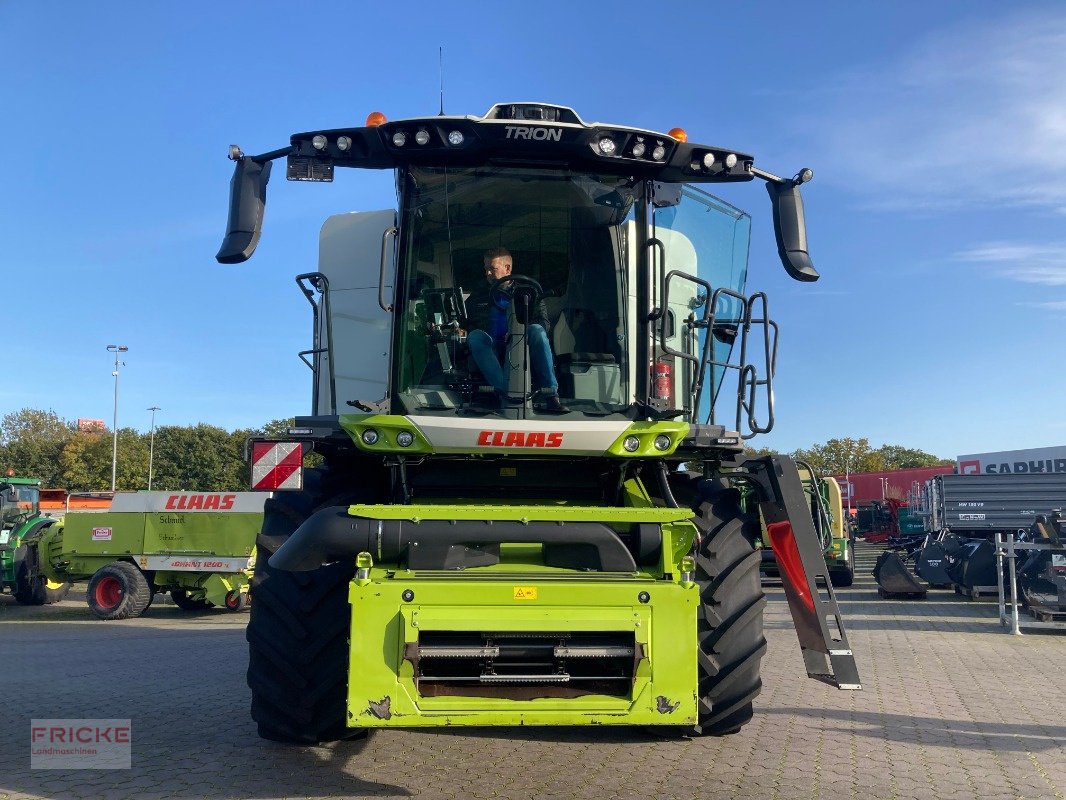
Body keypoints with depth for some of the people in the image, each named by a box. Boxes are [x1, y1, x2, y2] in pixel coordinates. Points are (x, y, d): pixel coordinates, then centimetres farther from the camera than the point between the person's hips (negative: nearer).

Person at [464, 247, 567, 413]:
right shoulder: (477, 298, 26)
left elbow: (544, 323, 7)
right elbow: (465, 326, 18)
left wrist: (521, 331, -12)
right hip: (491, 352, 1)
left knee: (536, 330, -30)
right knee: (475, 336, -29)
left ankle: (551, 395, -40)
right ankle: (505, 392, -45)